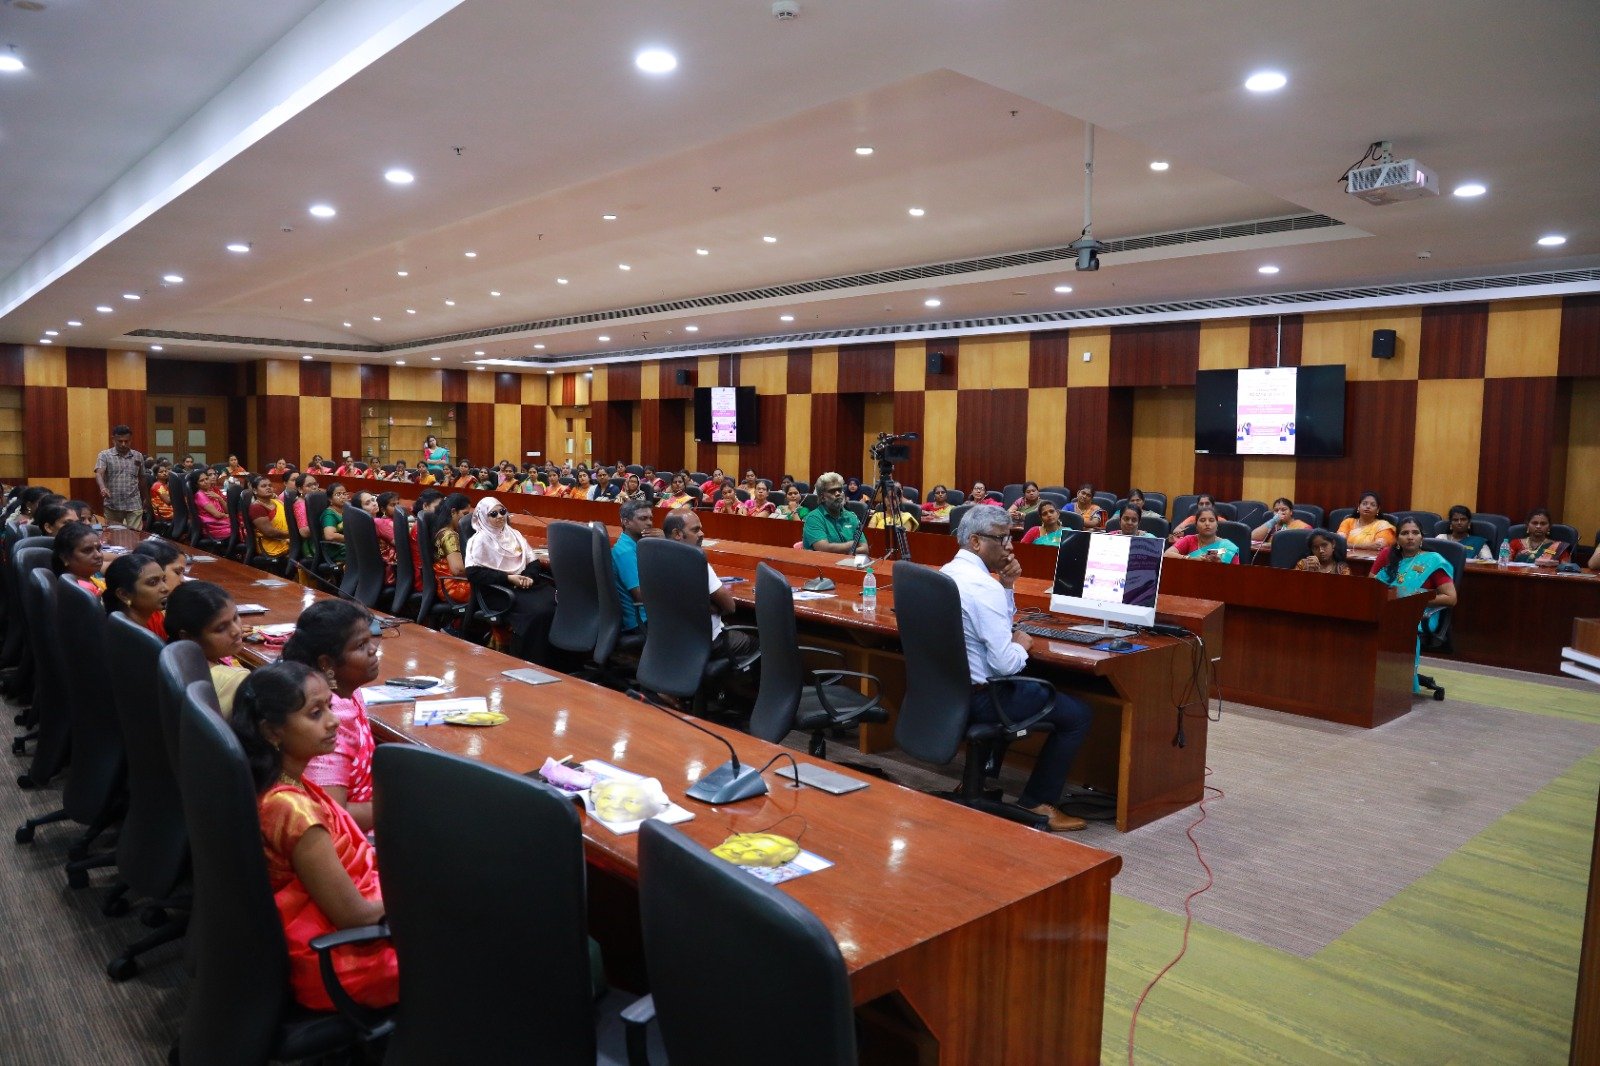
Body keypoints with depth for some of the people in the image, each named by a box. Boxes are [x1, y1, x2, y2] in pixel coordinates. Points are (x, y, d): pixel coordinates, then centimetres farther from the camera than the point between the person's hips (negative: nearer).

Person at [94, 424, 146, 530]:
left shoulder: (138, 456, 8)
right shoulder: (104, 455, -2)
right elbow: (99, 474, -17)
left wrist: (143, 500, 21)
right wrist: (103, 488, -38)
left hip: (134, 505, 1)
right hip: (112, 505, -1)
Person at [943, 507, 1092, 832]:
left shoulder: (946, 572, 6)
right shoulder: (984, 587, -24)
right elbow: (1006, 664, -25)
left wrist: (1007, 586, 2)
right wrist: (1021, 645, -4)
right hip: (980, 697, -10)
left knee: (1042, 687, 34)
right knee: (1078, 714, 3)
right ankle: (1036, 803, 12)